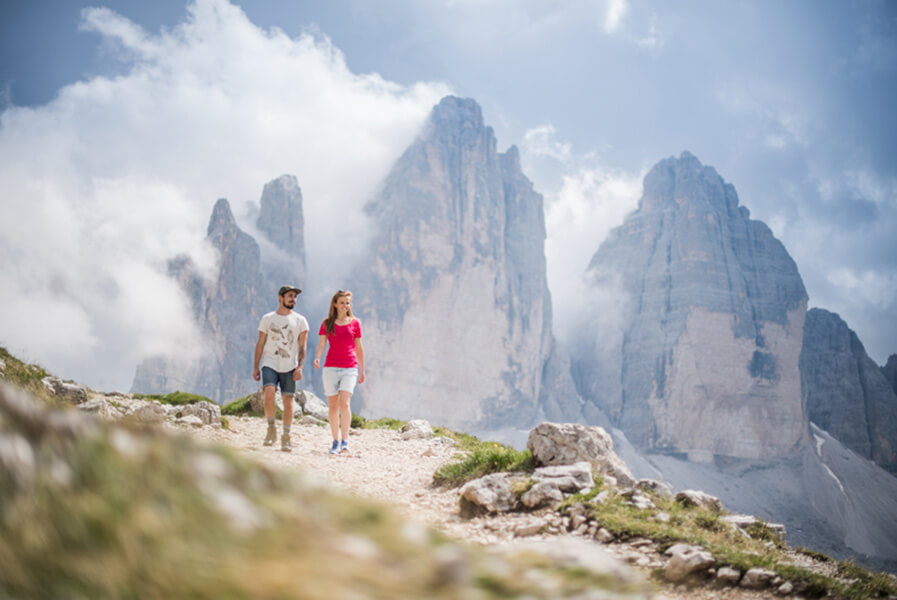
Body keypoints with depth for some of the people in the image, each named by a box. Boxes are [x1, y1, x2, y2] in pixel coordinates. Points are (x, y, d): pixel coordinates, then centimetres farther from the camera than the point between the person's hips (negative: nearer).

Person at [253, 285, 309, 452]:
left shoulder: (300, 320, 7)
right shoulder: (267, 319, 8)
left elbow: (302, 347, 4)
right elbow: (260, 344, 10)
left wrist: (300, 367, -9)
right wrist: (255, 367, 6)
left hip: (289, 366, 1)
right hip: (270, 364, 0)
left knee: (288, 401, -1)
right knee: (269, 392, -22)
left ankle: (286, 437, 11)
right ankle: (271, 429, -6)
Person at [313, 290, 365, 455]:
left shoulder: (355, 323, 6)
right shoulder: (327, 323, 7)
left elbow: (359, 348, 12)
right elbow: (321, 345, -1)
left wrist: (362, 370, 16)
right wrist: (317, 358, -22)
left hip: (350, 368, -1)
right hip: (330, 368, 1)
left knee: (344, 402, -18)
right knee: (333, 406, 5)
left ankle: (345, 440, -14)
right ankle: (335, 441, 17)